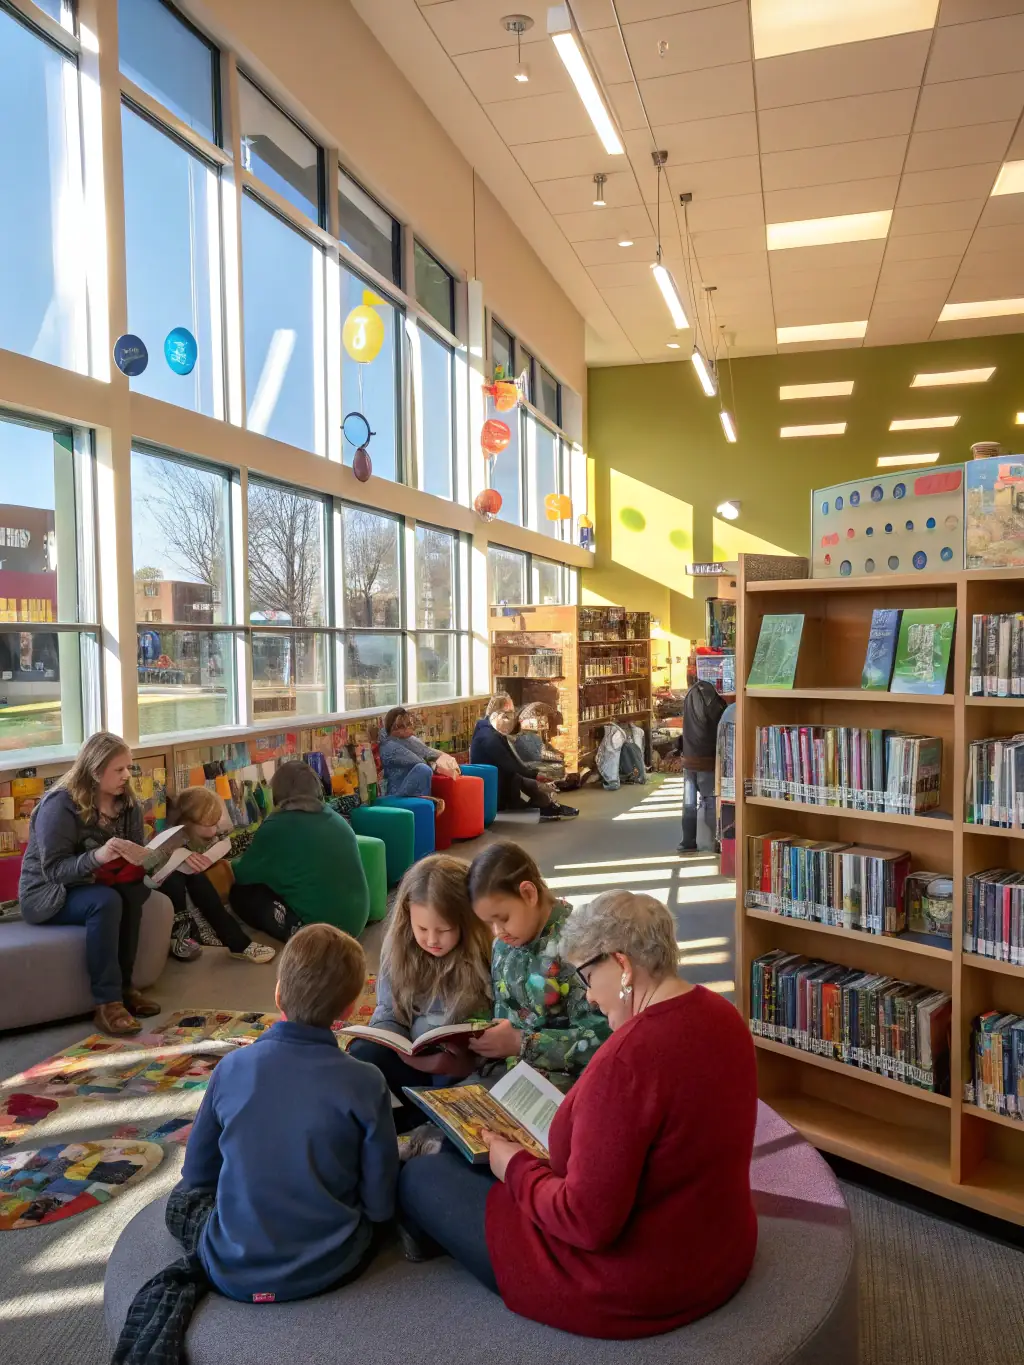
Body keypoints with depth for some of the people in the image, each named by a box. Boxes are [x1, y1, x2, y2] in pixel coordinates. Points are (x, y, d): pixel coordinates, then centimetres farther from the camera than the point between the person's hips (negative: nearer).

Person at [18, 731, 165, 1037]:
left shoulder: (126, 803, 0)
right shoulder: (59, 804, -19)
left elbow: (134, 859, 0)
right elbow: (53, 869, -23)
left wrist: (150, 858, -24)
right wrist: (97, 856, -39)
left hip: (95, 885, 5)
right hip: (48, 894, -5)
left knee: (135, 892, -27)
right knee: (106, 902, -34)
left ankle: (124, 986, -16)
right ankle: (107, 1003, -29)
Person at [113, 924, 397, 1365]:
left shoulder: (233, 1067, -9)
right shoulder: (365, 1083, -15)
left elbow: (197, 1172, 5)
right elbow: (381, 1204, -7)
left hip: (235, 1270, 2)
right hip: (327, 1268, -2)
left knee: (183, 1196, 29)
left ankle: (191, 1278, 5)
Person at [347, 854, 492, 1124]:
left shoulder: (486, 955, -14)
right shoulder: (398, 948, -2)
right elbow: (388, 1013, 5)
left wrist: (468, 1060, -29)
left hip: (465, 1071, -4)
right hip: (413, 1060, 4)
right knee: (364, 1053, -24)